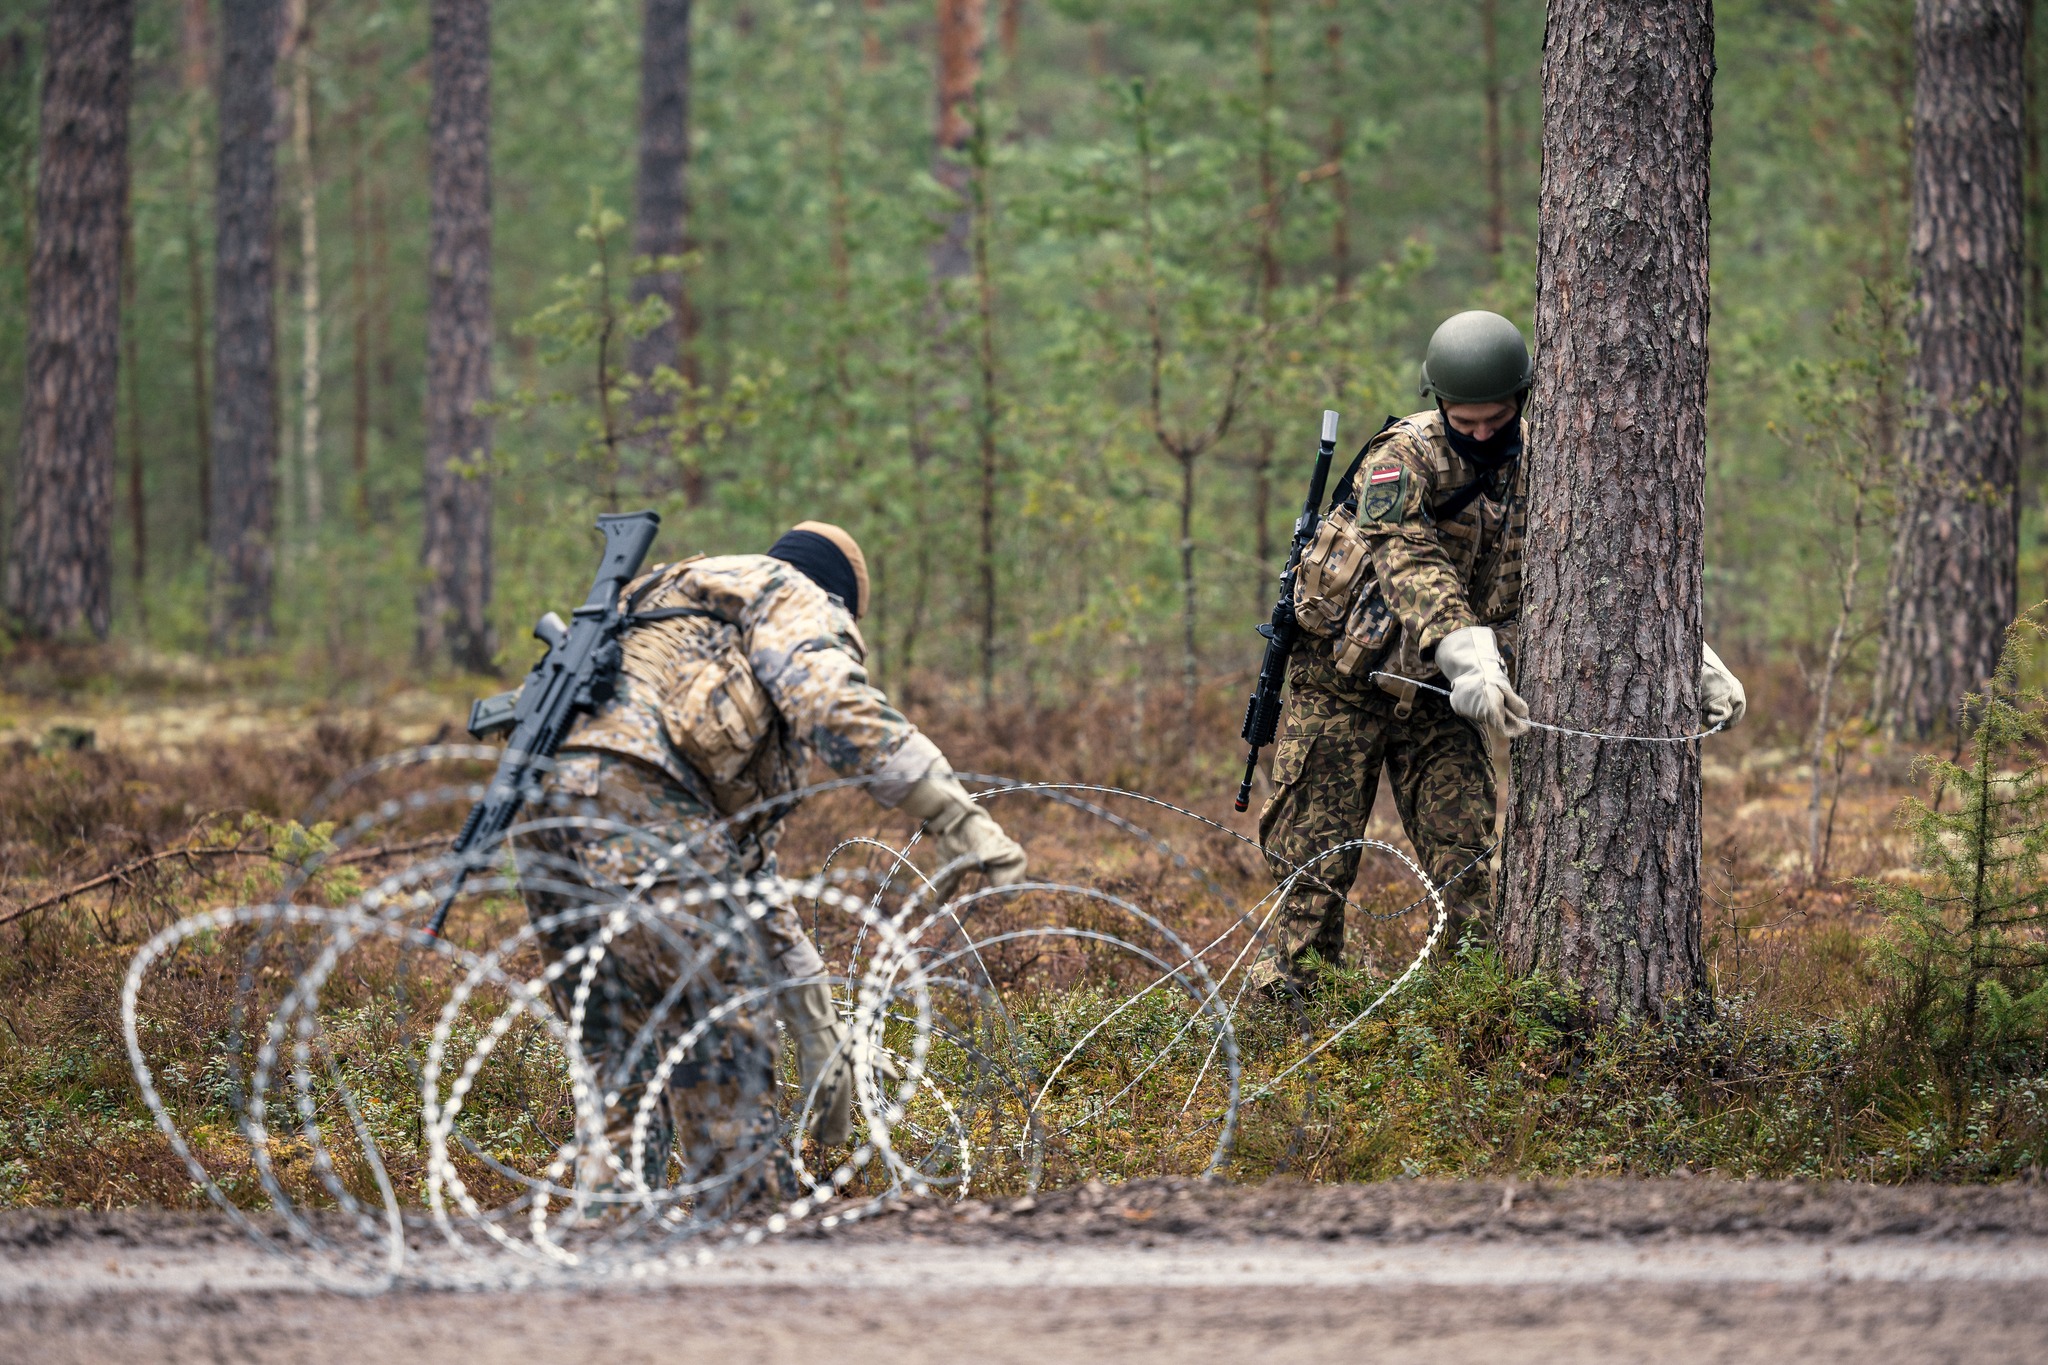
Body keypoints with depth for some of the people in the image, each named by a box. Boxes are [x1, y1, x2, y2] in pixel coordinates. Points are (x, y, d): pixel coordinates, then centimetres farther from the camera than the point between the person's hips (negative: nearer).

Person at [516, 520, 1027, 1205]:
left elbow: (748, 867, 42)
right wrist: (956, 817, -14)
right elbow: (833, 706, -9)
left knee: (625, 1077, 15)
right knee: (725, 1061, -3)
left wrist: (816, 1026, 43)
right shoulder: (792, 597, 17)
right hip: (636, 804, -9)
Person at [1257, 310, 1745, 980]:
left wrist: (1697, 660, -15)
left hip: (1440, 693, 4)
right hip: (1345, 679, -3)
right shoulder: (1401, 459, -20)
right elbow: (1411, 568, -35)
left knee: (1462, 856, -5)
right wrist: (1468, 658, -52)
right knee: (1316, 852, -2)